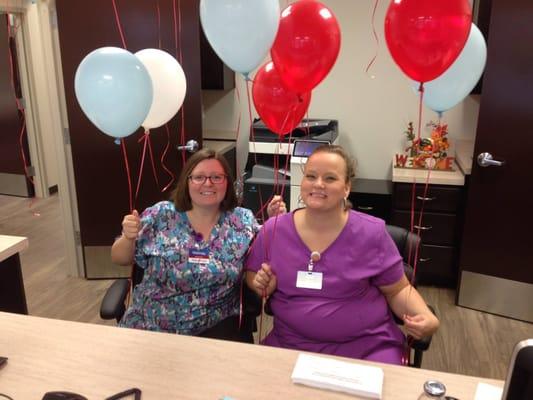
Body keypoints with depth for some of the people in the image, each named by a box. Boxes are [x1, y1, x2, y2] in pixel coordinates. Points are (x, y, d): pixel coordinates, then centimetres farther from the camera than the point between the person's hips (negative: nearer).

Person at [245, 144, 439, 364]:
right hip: (293, 344, 2)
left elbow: (398, 290, 4)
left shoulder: (372, 233, -6)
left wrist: (425, 316, -14)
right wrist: (262, 286, -9)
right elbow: (251, 274, 13)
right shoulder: (273, 230, -2)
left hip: (368, 345, -1)